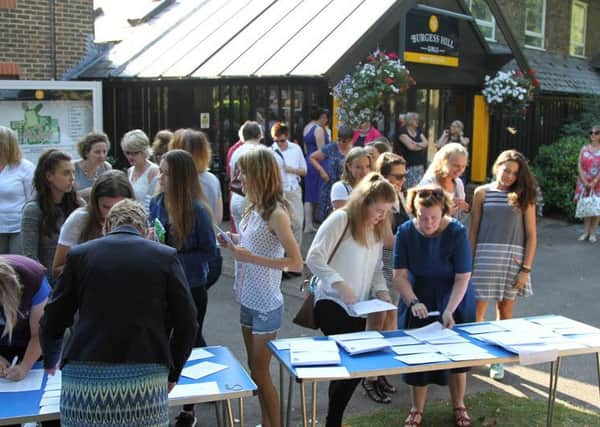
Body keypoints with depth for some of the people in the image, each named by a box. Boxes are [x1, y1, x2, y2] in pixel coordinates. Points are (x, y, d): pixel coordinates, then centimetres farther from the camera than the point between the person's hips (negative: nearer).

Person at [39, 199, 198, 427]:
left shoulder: (79, 254, 8)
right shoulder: (165, 256, 5)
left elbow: (52, 321, 12)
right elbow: (187, 324, 3)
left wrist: (50, 361, 32)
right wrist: (171, 374, 17)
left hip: (84, 381, 1)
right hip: (145, 380, -1)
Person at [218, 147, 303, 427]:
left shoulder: (276, 214, -19)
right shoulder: (254, 209, 4)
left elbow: (296, 263, -22)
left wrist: (251, 258, -23)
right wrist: (236, 242, 0)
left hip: (266, 306, -8)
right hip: (248, 301, 8)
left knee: (260, 373, 3)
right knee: (254, 370, 17)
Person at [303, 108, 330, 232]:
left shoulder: (306, 128, 13)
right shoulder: (319, 130, -13)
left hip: (308, 162, 8)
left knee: (309, 196, 8)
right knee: (319, 194, -1)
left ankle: (308, 225, 9)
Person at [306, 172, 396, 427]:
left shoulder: (377, 229, 11)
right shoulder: (340, 219, -12)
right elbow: (314, 259, -16)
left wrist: (381, 290, -1)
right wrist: (340, 284, -24)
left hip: (358, 308, 7)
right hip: (332, 305, -7)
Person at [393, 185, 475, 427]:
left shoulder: (457, 232, -22)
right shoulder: (405, 232, -16)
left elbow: (463, 277, -20)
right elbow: (399, 274, -13)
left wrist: (449, 311, -30)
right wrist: (414, 302, -27)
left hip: (454, 300, -1)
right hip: (419, 301, 1)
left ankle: (459, 406, 34)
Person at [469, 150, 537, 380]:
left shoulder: (524, 196, 4)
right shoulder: (482, 192, 4)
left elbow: (531, 235, 3)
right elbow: (473, 230, 6)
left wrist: (526, 269, -4)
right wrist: (469, 262, 1)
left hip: (513, 258, 1)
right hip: (485, 256, -1)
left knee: (505, 309, 8)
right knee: (477, 309, -2)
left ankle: (498, 359, 21)